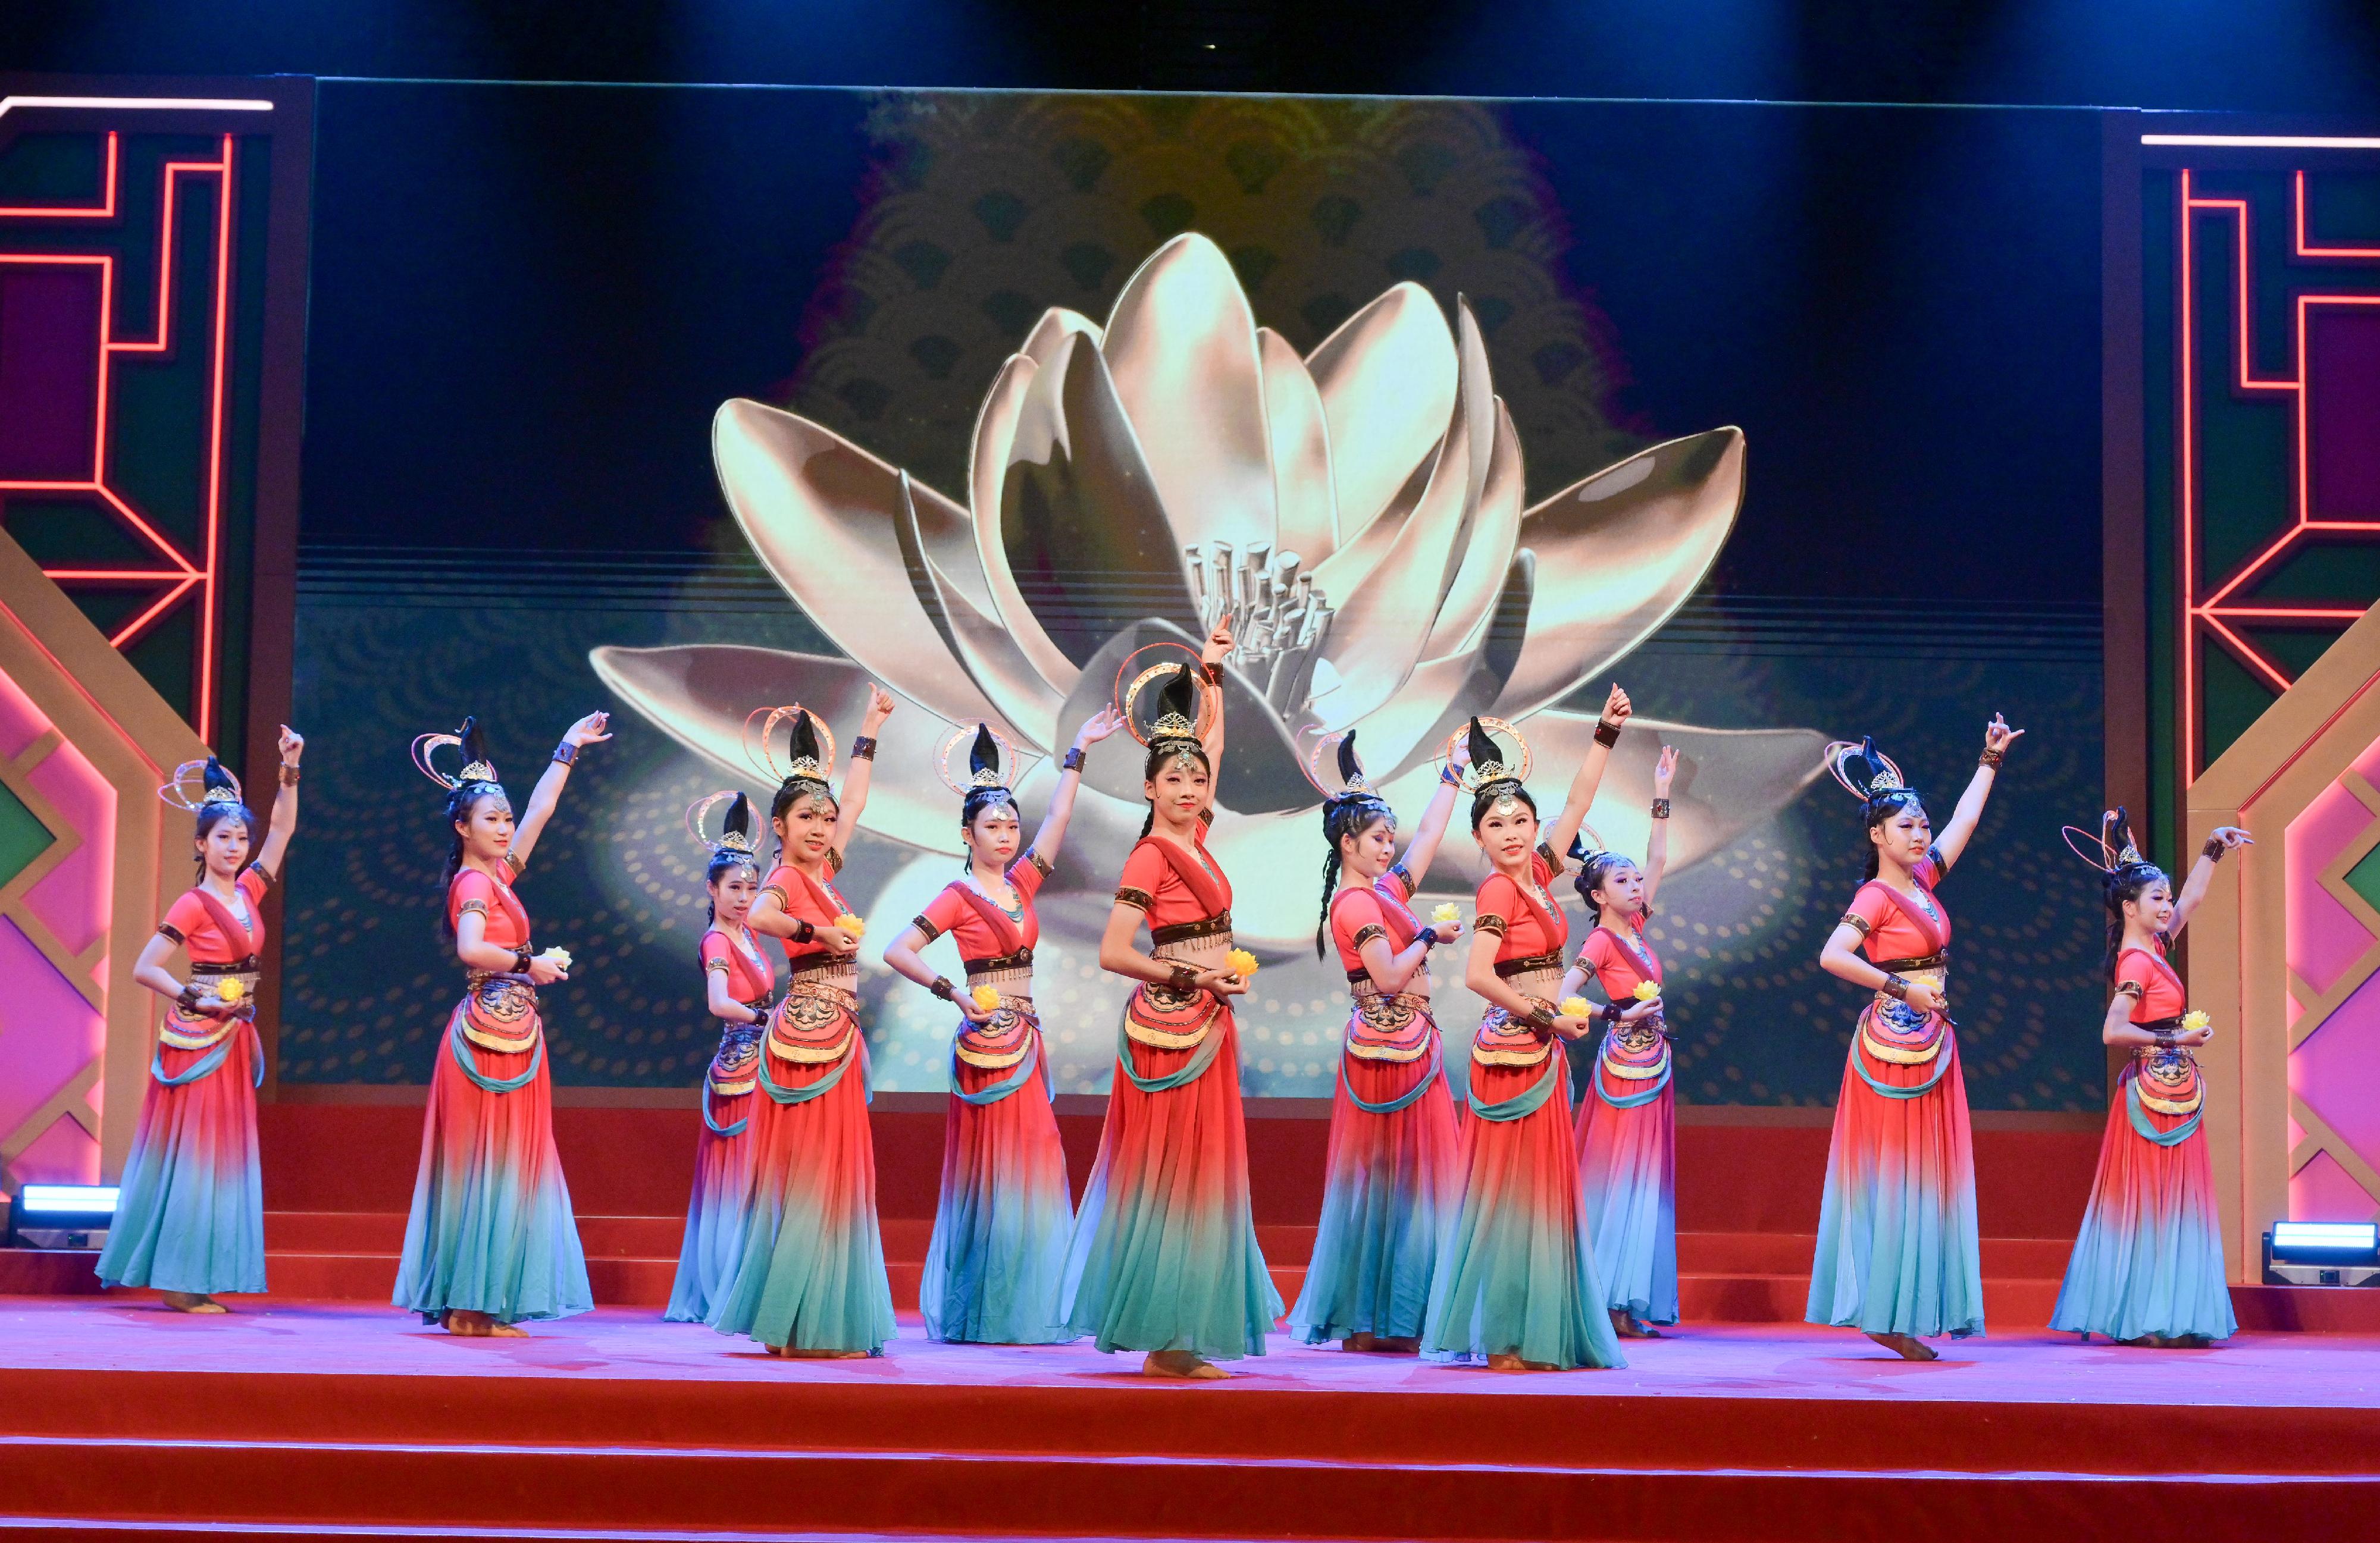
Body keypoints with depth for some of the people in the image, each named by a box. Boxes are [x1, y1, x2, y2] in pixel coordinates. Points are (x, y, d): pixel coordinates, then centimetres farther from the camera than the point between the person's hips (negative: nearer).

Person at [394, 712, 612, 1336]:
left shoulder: (499, 875, 14)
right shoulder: (475, 884, -10)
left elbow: (540, 810, 21)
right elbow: (471, 949, -27)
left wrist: (569, 749, 26)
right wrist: (533, 965, -18)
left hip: (513, 1034, 9)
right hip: (489, 1032, -9)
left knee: (507, 1166, 8)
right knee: (482, 1166, -6)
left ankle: (478, 1305, 11)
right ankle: (470, 1304, -2)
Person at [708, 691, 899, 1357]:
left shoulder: (823, 869, 12)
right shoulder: (785, 879, -10)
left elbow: (854, 804, 26)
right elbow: (759, 915, -34)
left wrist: (868, 733, 30)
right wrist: (816, 931, -26)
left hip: (836, 1041, 8)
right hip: (807, 1039, -8)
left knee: (833, 1177, 8)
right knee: (802, 1178, -5)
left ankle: (820, 1323, 12)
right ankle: (796, 1325, 0)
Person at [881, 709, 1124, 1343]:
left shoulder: (1021, 883, 11)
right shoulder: (958, 896, -6)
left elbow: (1057, 816, 11)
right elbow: (898, 952, -11)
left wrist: (1078, 751, 10)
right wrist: (955, 995, -15)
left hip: (1025, 1040, 7)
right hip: (986, 1041, -7)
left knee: (1028, 1165, 5)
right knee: (986, 1167, -4)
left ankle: (1022, 1309, 9)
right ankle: (977, 1313, 2)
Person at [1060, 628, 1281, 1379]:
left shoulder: (1194, 837, 8)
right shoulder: (1151, 857, -12)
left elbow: (1210, 737, 20)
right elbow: (1112, 952, -18)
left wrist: (1210, 675, 13)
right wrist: (1195, 974, -15)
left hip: (1205, 1027, 8)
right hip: (1170, 1030, -8)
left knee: (1197, 1179, 9)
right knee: (1167, 1178, -3)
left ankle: (1178, 1336, 15)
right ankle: (1165, 1340, 2)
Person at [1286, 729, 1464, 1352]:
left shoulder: (1387, 890, 13)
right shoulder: (1354, 903, -12)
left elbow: (1430, 832, 22)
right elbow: (1390, 976, -20)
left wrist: (1453, 774, 25)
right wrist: (1430, 937, -8)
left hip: (1411, 1045, 9)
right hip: (1387, 1048, -9)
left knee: (1402, 1178, 7)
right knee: (1387, 1176, -6)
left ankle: (1370, 1321, 9)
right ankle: (1373, 1321, -2)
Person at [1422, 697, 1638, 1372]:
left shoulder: (1537, 874, 8)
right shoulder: (1499, 890, -13)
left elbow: (1578, 803, 15)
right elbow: (1478, 975, -23)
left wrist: (1606, 733, 13)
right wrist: (1548, 1018, -15)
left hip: (1538, 1049, 8)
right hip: (1512, 1051, -8)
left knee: (1540, 1186, 10)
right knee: (1510, 1186, -5)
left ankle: (1532, 1337, 15)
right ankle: (1503, 1340, 0)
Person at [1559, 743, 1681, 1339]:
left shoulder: (1636, 927, 10)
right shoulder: (1600, 941, -10)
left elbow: (1657, 861, 14)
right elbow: (1565, 993, -20)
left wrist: (1662, 797, 10)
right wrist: (1623, 1013, -22)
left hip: (1653, 1064, 8)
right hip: (1625, 1065, -8)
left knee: (1645, 1181, 7)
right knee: (1619, 1179, -7)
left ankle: (1631, 1300, 10)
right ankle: (1611, 1301, -5)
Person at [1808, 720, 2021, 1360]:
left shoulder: (1921, 880, 12)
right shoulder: (1877, 895, -10)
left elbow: (1964, 821, 23)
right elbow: (1832, 955, -23)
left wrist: (1990, 759, 24)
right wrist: (1900, 987, -19)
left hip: (1930, 1045, 8)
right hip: (1893, 1045, -8)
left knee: (1925, 1179, 6)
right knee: (1891, 1178, -6)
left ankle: (1899, 1316, 8)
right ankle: (1884, 1313, -3)